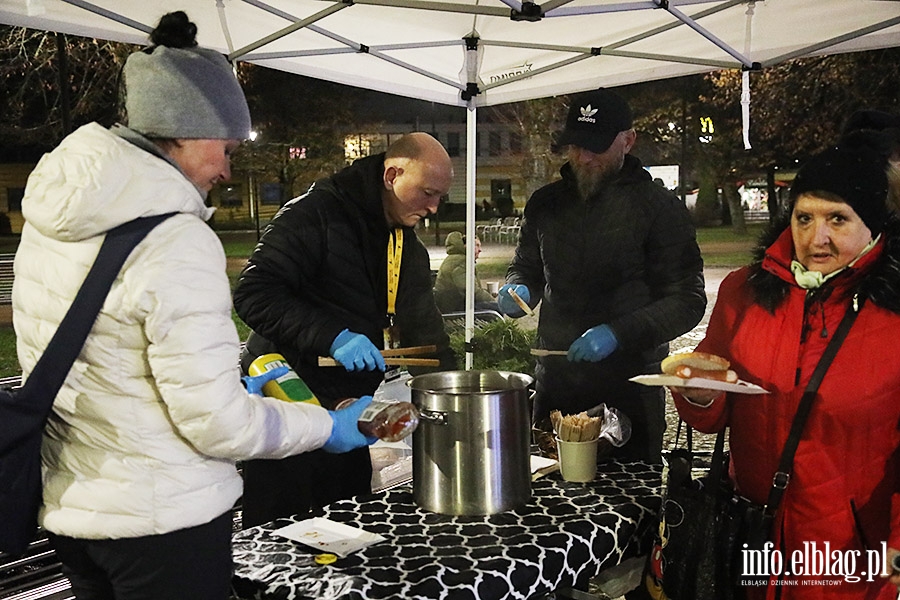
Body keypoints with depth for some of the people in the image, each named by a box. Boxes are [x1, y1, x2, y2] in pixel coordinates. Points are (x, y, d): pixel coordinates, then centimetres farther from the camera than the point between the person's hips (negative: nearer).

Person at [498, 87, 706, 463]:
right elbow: (526, 269, 23)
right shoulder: (546, 203, 9)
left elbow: (687, 302, -7)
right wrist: (518, 290, -1)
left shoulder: (659, 208, -5)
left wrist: (618, 333, -21)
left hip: (630, 391, -4)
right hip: (554, 386, 4)